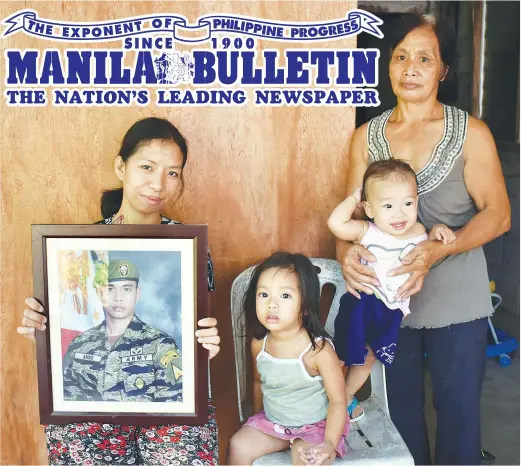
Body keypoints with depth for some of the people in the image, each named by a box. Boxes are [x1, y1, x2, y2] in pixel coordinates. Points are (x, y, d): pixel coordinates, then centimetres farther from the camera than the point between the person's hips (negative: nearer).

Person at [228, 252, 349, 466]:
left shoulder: (319, 350, -27)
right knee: (239, 445, -10)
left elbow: (338, 401, -19)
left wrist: (330, 443, -27)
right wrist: (258, 418, 18)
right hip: (272, 422, 5)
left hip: (315, 425, -5)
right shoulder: (259, 344, -10)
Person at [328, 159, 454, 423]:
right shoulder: (368, 233, -22)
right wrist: (354, 198, -23)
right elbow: (335, 223, -38)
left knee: (369, 358, 26)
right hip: (362, 305, -6)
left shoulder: (418, 231, -5)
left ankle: (348, 397, 50)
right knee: (344, 356, 11)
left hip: (392, 312, 6)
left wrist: (436, 234, -5)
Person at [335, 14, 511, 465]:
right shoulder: (367, 137, 2)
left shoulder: (470, 133, -6)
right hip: (388, 295, 3)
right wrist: (346, 251, -20)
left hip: (456, 301, -2)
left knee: (458, 412, 9)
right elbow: (353, 213, 2)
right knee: (400, 410, 17)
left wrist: (437, 250, -25)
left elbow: (497, 214, -9)